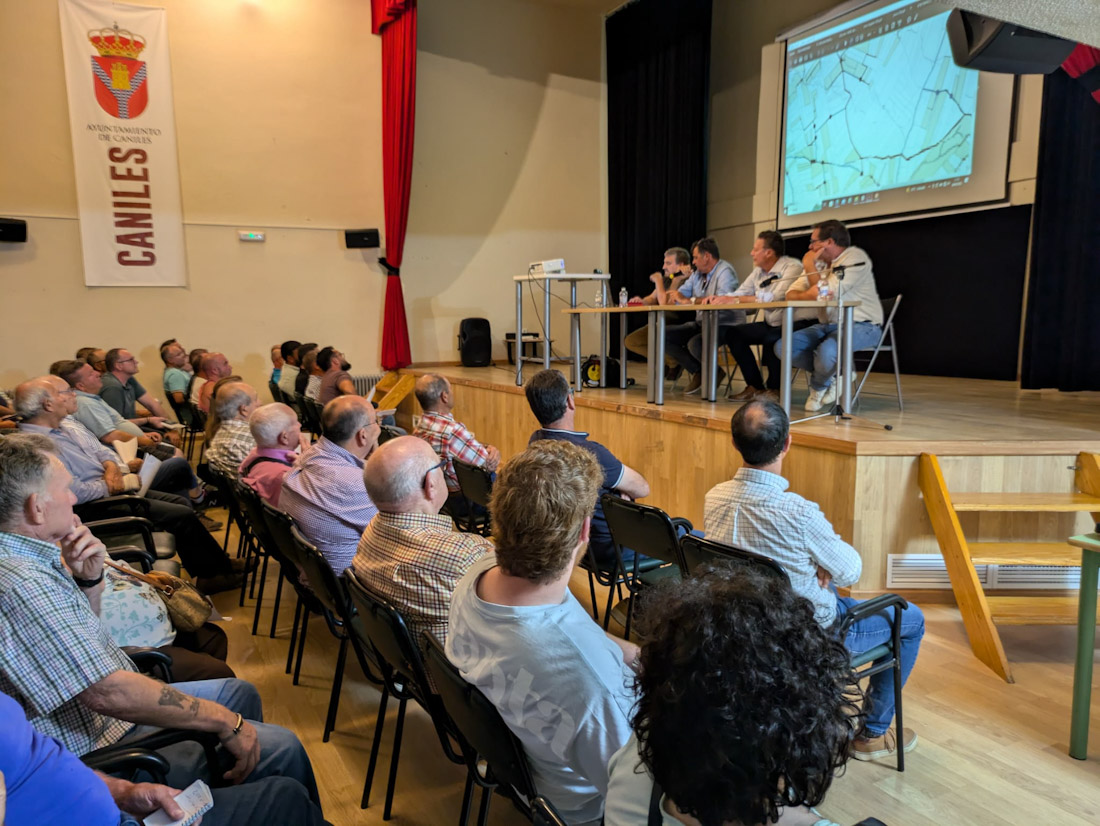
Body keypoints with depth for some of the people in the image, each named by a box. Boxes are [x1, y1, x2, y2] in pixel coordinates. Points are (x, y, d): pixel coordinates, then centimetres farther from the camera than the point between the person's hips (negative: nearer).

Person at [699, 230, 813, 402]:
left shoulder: (792, 267, -18)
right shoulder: (759, 271, 8)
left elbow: (775, 297, -30)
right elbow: (740, 292, 7)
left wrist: (735, 299, -28)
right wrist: (719, 298, -16)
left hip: (798, 324, -8)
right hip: (772, 324, 9)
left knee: (771, 338, -36)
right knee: (732, 333, -3)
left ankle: (774, 388, -10)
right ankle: (755, 386, 2)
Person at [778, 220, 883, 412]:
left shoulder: (855, 258, -13)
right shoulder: (819, 262, 11)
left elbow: (824, 293, -24)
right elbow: (791, 293, 4)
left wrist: (809, 265, -10)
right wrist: (808, 295, -20)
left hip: (861, 326, -7)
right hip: (828, 326, 8)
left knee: (827, 351, -37)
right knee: (783, 346, -12)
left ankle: (819, 387, -2)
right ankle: (834, 376, -1)